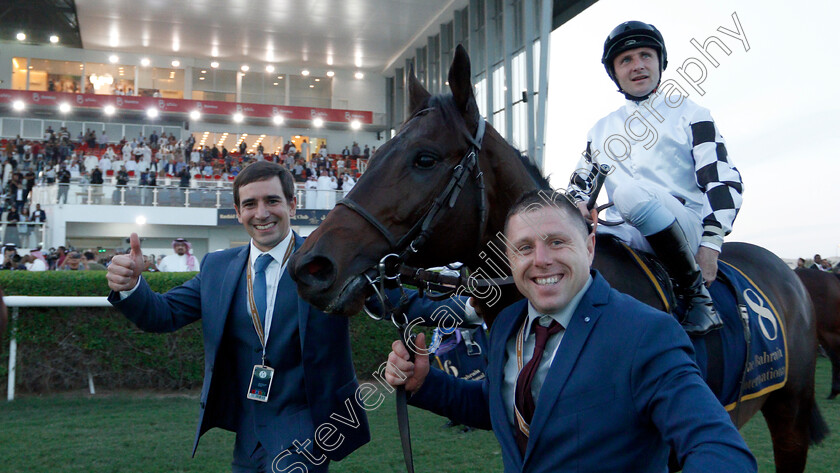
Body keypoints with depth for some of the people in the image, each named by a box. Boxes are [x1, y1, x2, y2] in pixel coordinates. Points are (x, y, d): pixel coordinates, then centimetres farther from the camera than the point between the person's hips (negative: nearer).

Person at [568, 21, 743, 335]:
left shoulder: (688, 113, 8)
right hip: (630, 234, 4)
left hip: (686, 227, -3)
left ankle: (695, 294, -22)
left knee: (631, 192, -36)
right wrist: (579, 205, -2)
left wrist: (710, 245, -13)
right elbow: (580, 183, 24)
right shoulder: (601, 129, 20)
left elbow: (724, 180, -1)